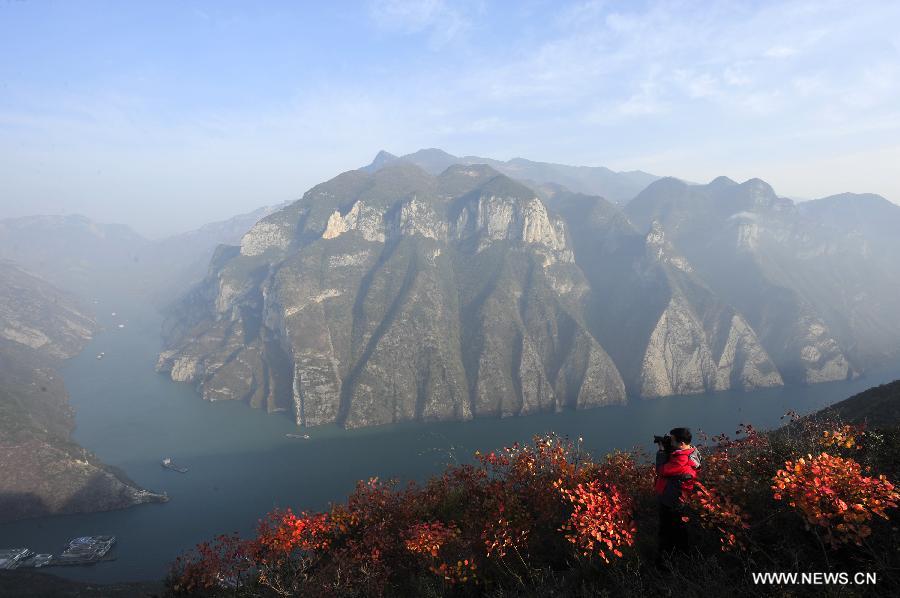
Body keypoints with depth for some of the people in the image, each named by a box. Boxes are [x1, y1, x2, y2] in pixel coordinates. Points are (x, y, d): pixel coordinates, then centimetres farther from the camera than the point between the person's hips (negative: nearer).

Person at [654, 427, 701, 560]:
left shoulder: (682, 460, -31)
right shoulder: (688, 452, 0)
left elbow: (661, 470, -26)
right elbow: (669, 464, 10)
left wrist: (661, 450, -17)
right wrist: (666, 449, -3)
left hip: (671, 502, -10)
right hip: (669, 498, 10)